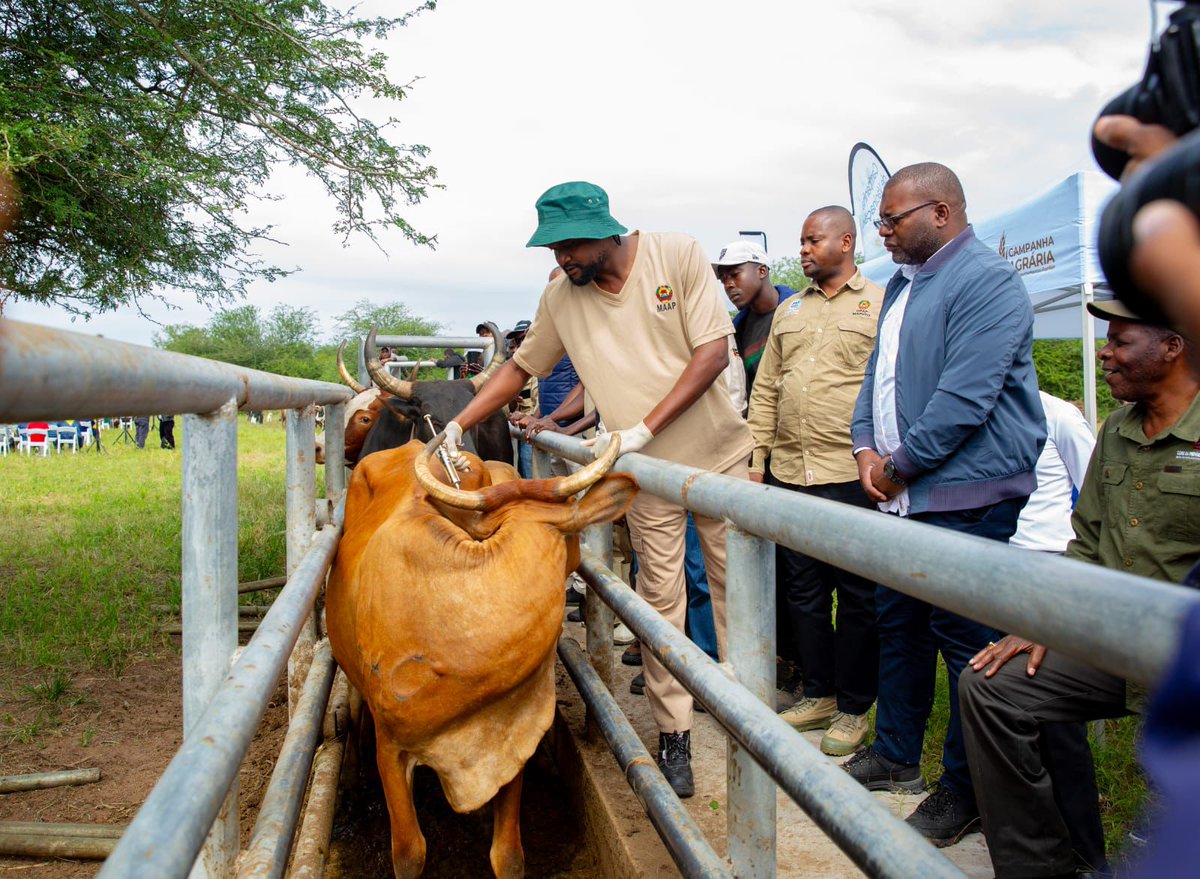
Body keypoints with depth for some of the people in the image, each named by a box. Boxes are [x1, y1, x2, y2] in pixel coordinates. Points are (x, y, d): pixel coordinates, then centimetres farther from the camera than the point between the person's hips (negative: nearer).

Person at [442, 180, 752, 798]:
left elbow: (714, 352, -15)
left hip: (719, 455, -1)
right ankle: (673, 735, 16)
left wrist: (643, 430, -21)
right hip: (646, 474, 1)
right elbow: (520, 366, 10)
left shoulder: (678, 255, -11)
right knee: (660, 598, 4)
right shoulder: (560, 297, -3)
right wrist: (458, 424, 0)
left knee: (734, 585, 9)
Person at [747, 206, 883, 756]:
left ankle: (853, 708, 17)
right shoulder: (789, 311, 16)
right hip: (788, 473, 6)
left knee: (857, 595, 4)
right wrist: (757, 458, 10)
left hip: (851, 475, -6)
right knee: (801, 588, 13)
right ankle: (818, 694, 27)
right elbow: (765, 389, 16)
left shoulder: (880, 304, -1)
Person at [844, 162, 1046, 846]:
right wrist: (867, 448, 4)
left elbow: (963, 399, -22)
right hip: (904, 497, 10)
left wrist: (900, 465, -13)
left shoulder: (987, 281, -14)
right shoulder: (902, 285, 17)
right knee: (898, 623, 17)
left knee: (966, 640, 0)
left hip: (965, 498, -9)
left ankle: (968, 790, 15)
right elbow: (878, 375, 20)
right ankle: (896, 755, 33)